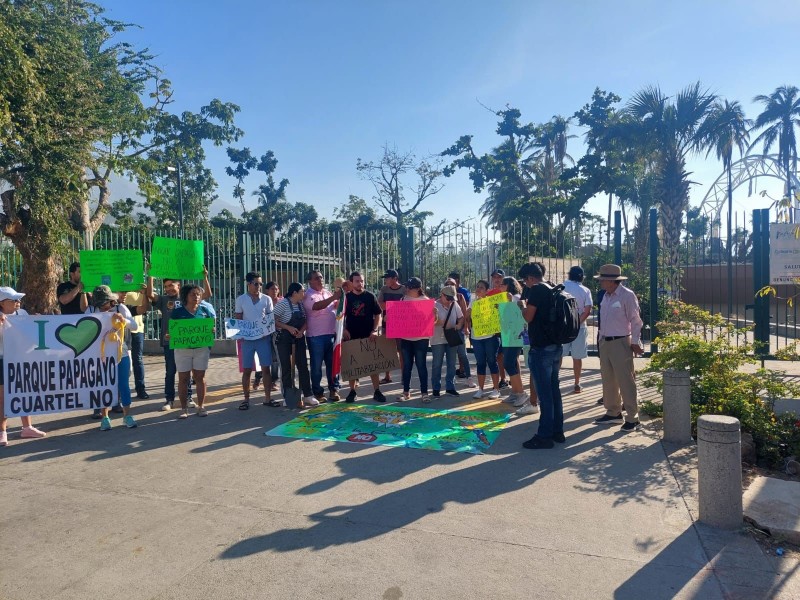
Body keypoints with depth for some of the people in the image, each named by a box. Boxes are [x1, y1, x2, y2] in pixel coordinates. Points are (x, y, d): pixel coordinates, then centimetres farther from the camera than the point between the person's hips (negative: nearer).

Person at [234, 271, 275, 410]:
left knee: (266, 368, 2)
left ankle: (267, 398, 12)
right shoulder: (241, 299, 2)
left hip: (264, 337, 1)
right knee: (247, 370, 4)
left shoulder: (267, 299, 4)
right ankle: (246, 399, 16)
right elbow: (237, 320, 4)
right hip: (247, 338, -1)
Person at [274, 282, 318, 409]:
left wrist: (301, 331, -10)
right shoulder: (283, 304, -12)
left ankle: (308, 395, 9)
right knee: (286, 367, 2)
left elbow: (305, 320, 10)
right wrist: (289, 328, -21)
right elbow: (274, 320, -14)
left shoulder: (301, 304, 5)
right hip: (284, 339, -5)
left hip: (299, 338, 5)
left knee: (303, 366, 4)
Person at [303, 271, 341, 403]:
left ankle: (334, 389, 18)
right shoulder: (308, 295, -7)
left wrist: (339, 297, -1)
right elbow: (317, 306, -26)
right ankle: (317, 392, 13)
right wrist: (333, 297, -31)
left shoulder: (328, 292, 14)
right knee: (317, 365, 4)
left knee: (332, 363, 9)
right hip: (316, 336, -6)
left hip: (331, 333, 6)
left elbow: (336, 306, 17)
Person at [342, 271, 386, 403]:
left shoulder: (370, 296, 1)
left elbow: (377, 315, 2)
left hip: (369, 336, -1)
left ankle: (377, 391, 9)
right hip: (351, 337, 1)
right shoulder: (346, 297, 2)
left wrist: (375, 330, -9)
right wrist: (344, 329, -7)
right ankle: (353, 391, 18)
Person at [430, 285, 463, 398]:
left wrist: (459, 325, -7)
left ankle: (450, 387, 20)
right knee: (437, 364, 2)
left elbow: (461, 317, 13)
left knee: (452, 364, 10)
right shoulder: (434, 305, -9)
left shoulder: (454, 305, 4)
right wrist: (436, 321, -31)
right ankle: (436, 389, 13)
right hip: (438, 340, -5)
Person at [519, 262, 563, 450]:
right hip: (555, 346, 9)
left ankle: (545, 436, 3)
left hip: (540, 349, -9)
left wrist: (522, 304, 1)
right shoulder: (552, 290, 14)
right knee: (554, 390, 14)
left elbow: (528, 317, -16)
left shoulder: (536, 290, -13)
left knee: (544, 394, -4)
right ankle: (557, 431, 22)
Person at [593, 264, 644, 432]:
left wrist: (635, 342, -14)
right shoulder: (606, 296, 10)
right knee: (608, 380, 13)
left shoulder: (627, 295, -12)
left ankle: (632, 418, 4)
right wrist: (602, 339, 15)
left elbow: (635, 321, -12)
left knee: (625, 381, -4)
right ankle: (613, 413, 25)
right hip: (605, 342, 8)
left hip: (621, 343, -8)